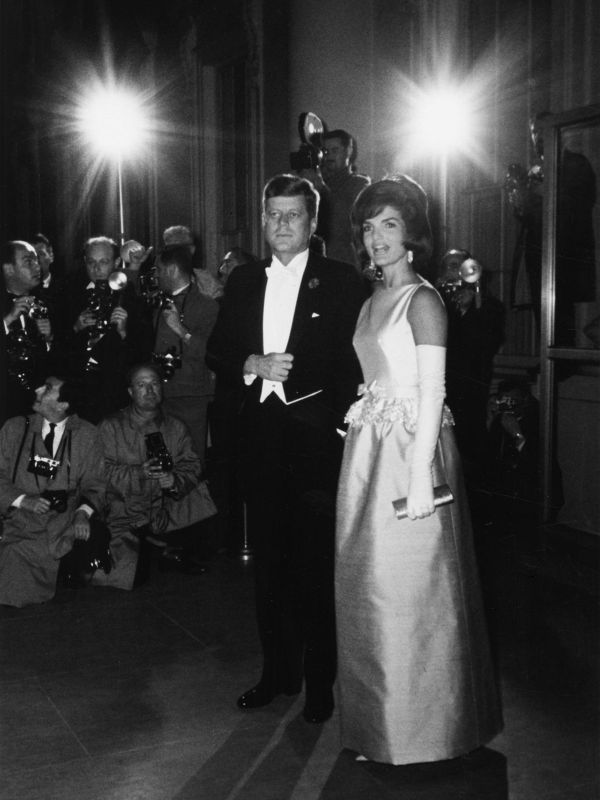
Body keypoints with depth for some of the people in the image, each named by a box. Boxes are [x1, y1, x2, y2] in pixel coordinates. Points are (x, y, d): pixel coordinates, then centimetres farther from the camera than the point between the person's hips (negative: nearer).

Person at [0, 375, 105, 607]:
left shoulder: (86, 435, 4)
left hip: (66, 531, 0)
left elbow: (94, 483, 6)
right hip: (21, 529, 0)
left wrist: (84, 511, -13)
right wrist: (22, 500, -13)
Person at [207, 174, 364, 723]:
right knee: (268, 560, 12)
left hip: (315, 437, -4)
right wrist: (254, 365, -7)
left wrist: (341, 426, -14)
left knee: (316, 564, 2)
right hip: (260, 439, 4)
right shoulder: (243, 282, 12)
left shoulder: (340, 282, -1)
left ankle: (319, 680, 17)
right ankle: (278, 671, 26)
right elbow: (218, 353, 12)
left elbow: (353, 362, -4)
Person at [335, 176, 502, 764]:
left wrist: (419, 473, -20)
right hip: (368, 451, 8)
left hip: (410, 449, -8)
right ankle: (378, 717, 30)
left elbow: (432, 393, -16)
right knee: (367, 583, 14)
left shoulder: (422, 299, -10)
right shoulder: (373, 300, 15)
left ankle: (421, 725, 19)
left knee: (409, 586, 1)